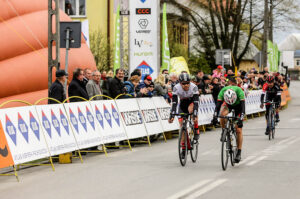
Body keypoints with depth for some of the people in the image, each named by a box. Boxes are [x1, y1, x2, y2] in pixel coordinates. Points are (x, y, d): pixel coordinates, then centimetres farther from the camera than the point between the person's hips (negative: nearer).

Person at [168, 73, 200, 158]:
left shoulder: (194, 87, -31)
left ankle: (196, 131, -18)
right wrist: (172, 116, -40)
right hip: (182, 105, 2)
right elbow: (174, 103, -30)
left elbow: (196, 102, -37)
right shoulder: (176, 88, -27)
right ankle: (183, 150, 7)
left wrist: (195, 115, -48)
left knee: (191, 109, -38)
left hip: (191, 103, -2)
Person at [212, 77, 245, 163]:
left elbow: (243, 106, -42)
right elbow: (218, 105, -34)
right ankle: (224, 132, -8)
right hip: (227, 105, 2)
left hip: (238, 106, -2)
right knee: (222, 114, -34)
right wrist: (215, 116, -46)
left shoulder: (239, 91, -39)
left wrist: (241, 119, -53)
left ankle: (239, 153, -3)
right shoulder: (223, 91, -34)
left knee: (238, 130, -10)